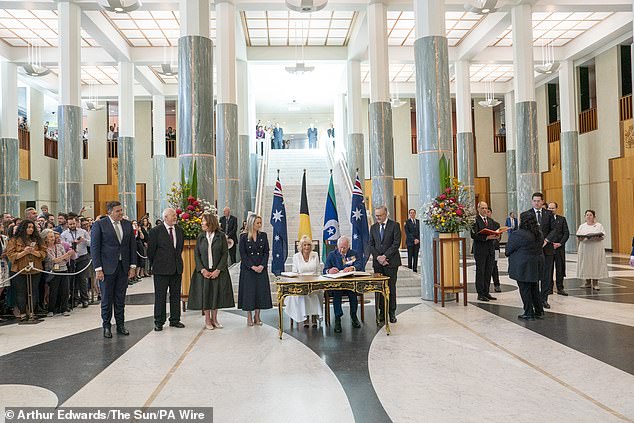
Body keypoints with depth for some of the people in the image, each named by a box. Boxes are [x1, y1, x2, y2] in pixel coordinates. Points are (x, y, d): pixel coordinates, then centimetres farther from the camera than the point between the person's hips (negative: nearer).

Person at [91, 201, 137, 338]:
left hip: (123, 267, 4)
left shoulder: (127, 224, 7)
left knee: (120, 299, 10)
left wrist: (133, 266, 3)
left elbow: (132, 245, 9)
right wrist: (98, 269, -12)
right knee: (106, 299, 5)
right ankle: (106, 326, 18)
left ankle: (120, 325, 21)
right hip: (107, 267, -4)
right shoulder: (99, 224, -5)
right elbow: (94, 247, -7)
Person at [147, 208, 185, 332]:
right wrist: (154, 265, 3)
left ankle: (175, 320, 20)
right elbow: (151, 250, -3)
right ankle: (159, 322, 11)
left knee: (176, 295, 10)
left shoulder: (179, 230, 8)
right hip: (161, 269, -5)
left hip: (177, 268, 5)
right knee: (160, 296, 2)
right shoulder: (156, 231, -8)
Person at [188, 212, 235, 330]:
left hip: (218, 271, -1)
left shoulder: (221, 236, -3)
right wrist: (202, 269, -10)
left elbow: (225, 253, -5)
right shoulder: (200, 236, 4)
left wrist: (218, 270, -13)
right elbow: (196, 254, 3)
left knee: (216, 293, 5)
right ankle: (207, 320, 16)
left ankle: (214, 319, 20)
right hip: (203, 271, 1)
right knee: (205, 294, 3)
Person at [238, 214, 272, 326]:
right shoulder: (243, 237, -3)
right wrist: (252, 266, -14)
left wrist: (262, 265, -10)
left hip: (261, 269, 3)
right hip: (247, 269, -3)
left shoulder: (263, 236, 6)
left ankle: (257, 317, 13)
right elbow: (243, 254, -6)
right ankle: (249, 317, 11)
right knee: (249, 291, 0)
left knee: (261, 291, 2)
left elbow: (266, 252, 4)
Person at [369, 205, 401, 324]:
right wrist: (378, 257, -6)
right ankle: (382, 312, 9)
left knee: (391, 287, 0)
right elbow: (371, 245, 10)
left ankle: (392, 313, 8)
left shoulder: (394, 225, -1)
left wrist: (385, 256, -12)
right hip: (377, 262, 4)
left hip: (391, 261, -4)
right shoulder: (373, 227, 12)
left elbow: (396, 243, -8)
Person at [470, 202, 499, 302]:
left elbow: (494, 233, 17)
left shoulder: (491, 221, 17)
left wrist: (496, 236, -5)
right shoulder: (475, 220, -7)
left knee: (489, 272, 9)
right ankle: (480, 294, 4)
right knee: (480, 272, -1)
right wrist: (486, 237, -22)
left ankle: (486, 292, 17)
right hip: (480, 250, -7)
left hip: (490, 249, 7)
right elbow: (473, 235, -15)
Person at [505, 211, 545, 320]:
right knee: (535, 288, 16)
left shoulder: (518, 234, -19)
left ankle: (529, 313, 5)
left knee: (525, 289, 1)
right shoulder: (539, 234, 6)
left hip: (523, 266, -7)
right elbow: (540, 245, 16)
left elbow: (508, 250, -11)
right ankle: (539, 311, 22)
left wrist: (507, 253, 10)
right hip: (537, 265, 8)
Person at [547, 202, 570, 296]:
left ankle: (560, 288, 11)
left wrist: (560, 243, -7)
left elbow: (566, 233, 5)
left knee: (560, 268, 3)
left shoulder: (562, 219, 9)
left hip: (559, 247, 1)